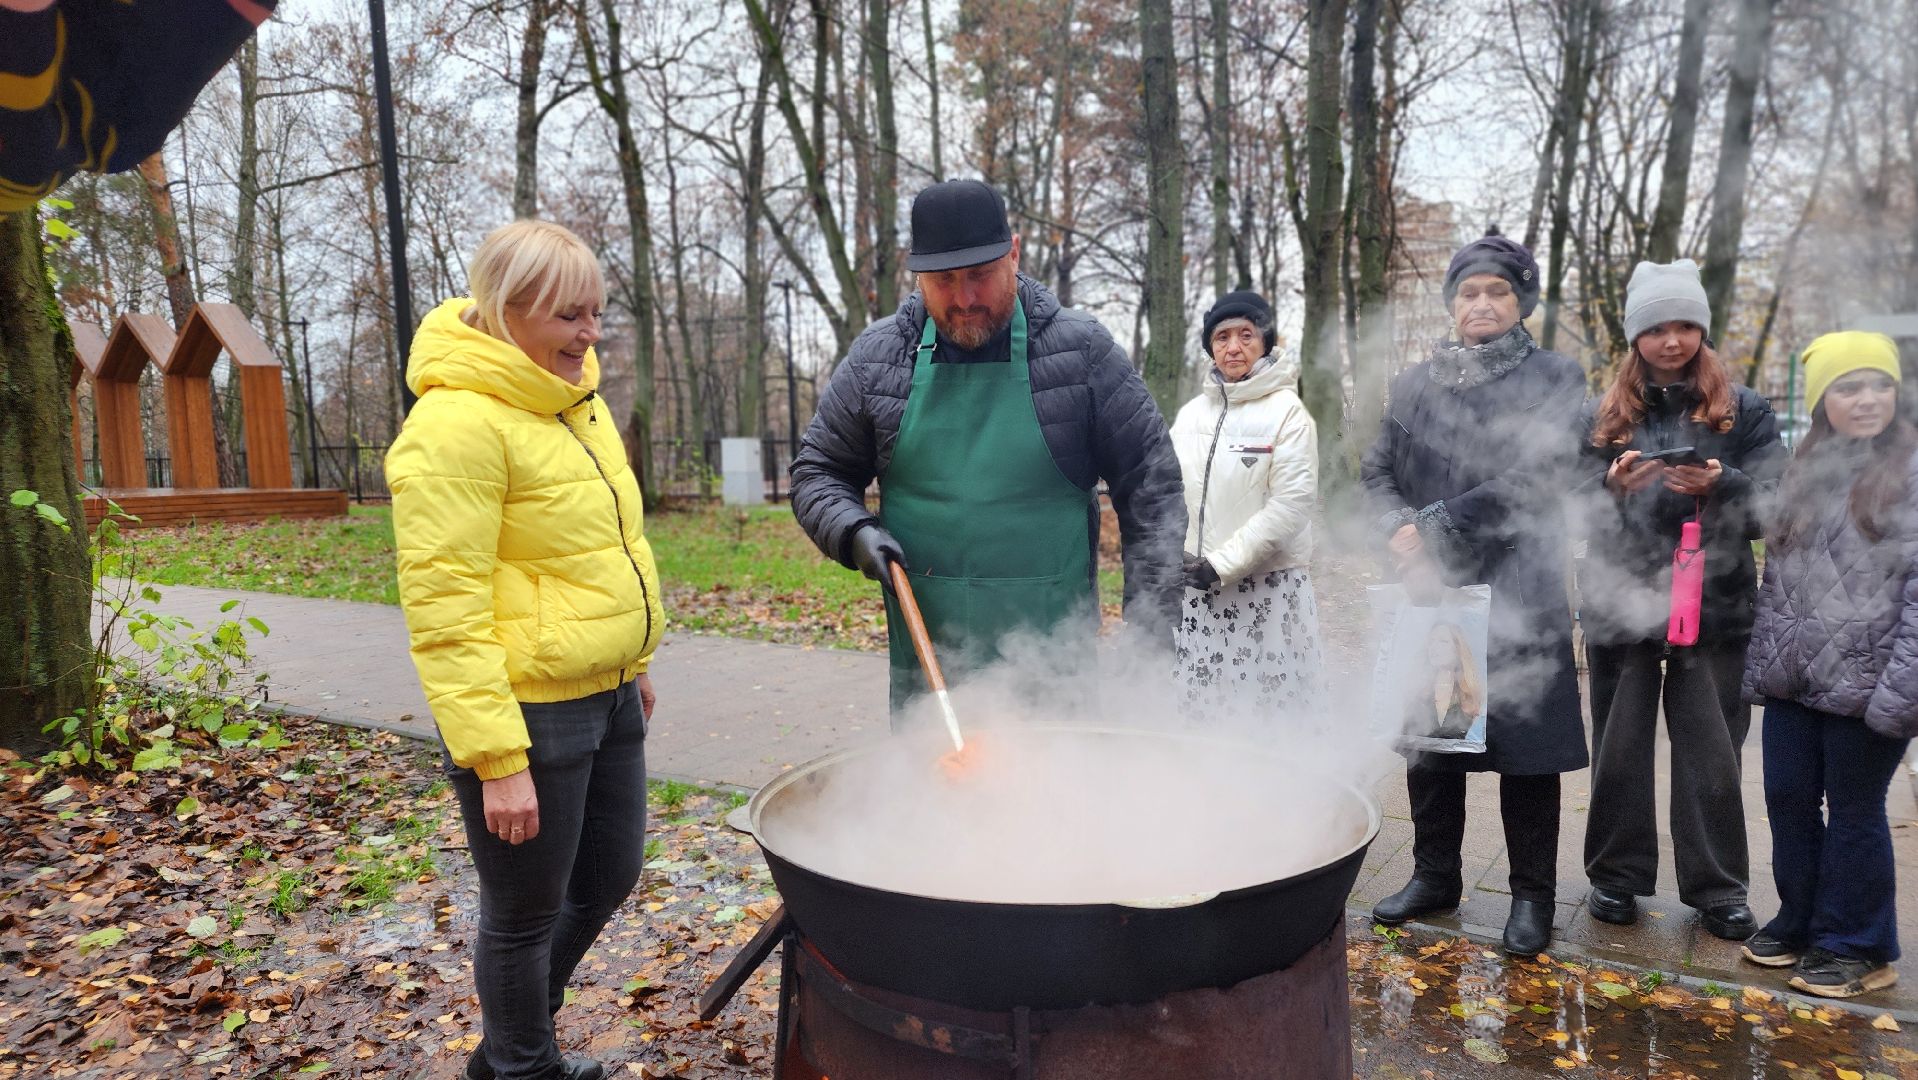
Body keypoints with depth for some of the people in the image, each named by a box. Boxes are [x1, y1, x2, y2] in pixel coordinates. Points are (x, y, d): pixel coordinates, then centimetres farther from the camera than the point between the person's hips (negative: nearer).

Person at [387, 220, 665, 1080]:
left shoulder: (576, 403, 10)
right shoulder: (457, 424, -18)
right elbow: (444, 612, -21)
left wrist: (633, 663, 22)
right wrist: (496, 758, -22)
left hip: (606, 698, 9)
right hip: (528, 715, -9)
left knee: (609, 876, 21)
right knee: (526, 912, 10)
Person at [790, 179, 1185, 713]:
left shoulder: (1081, 350, -4)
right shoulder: (876, 356, 1)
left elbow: (1151, 488, 0)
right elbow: (816, 471, 12)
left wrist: (1151, 628, -3)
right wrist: (854, 532, -9)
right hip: (924, 659, 2)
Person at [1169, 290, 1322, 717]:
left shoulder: (1287, 411, -5)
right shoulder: (1191, 413, 11)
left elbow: (1293, 502, -12)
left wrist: (1221, 565, -14)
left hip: (1267, 589, -5)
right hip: (1195, 589, 5)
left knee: (1270, 701, -1)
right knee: (1200, 703, 11)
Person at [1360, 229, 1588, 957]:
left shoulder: (1554, 379, 0)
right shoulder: (1415, 384, 12)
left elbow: (1535, 479, -12)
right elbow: (1376, 472, 9)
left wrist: (1435, 527, -16)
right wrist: (1398, 528, -12)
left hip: (1519, 596, -4)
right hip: (1430, 594, 4)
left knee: (1525, 747, 3)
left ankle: (1533, 895, 19)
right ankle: (1435, 876, 29)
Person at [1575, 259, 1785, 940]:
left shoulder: (1744, 411, 5)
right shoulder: (1602, 417, 6)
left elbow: (1772, 509, -1)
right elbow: (1575, 512, 2)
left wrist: (1720, 487, -20)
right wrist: (1614, 489, -19)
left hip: (1714, 608, 0)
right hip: (1619, 606, 1)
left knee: (1712, 753, 6)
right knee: (1620, 748, 8)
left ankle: (1717, 888, 21)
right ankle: (1617, 875, 21)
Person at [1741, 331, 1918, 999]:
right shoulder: (1802, 473, 12)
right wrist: (1760, 663, 11)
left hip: (1864, 682, -5)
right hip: (1795, 676, 5)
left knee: (1853, 811, 5)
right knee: (1788, 800, 11)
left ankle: (1854, 946, 21)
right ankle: (1800, 922, 29)